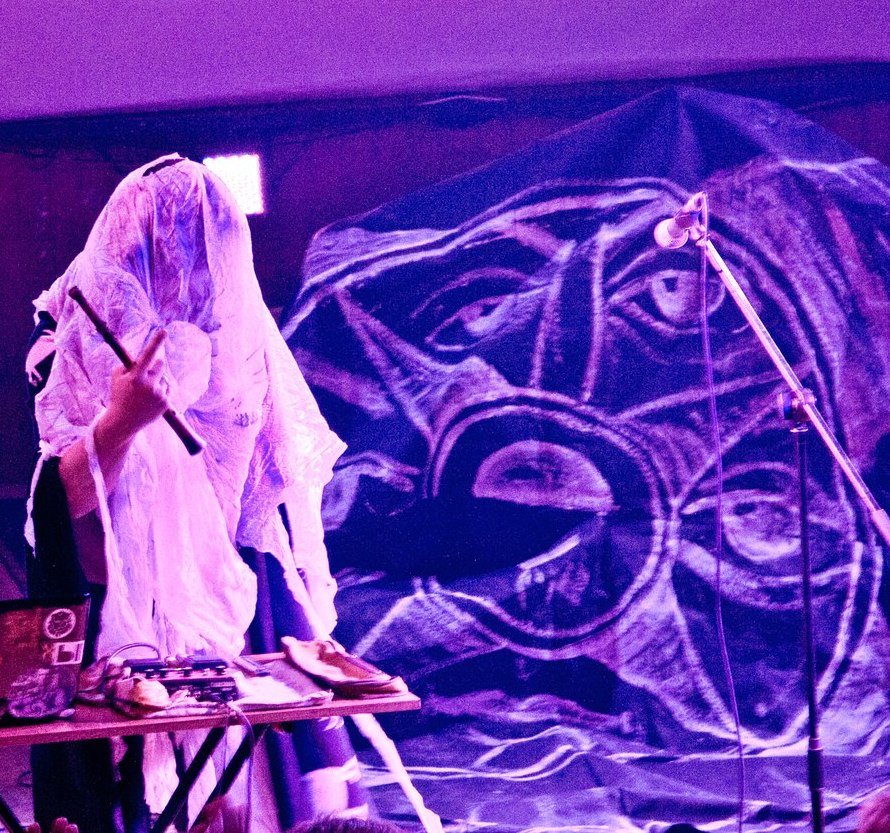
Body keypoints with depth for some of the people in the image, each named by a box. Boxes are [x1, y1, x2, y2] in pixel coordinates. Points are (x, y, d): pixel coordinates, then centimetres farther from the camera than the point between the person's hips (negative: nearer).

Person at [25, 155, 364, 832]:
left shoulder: (236, 336, 6)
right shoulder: (87, 338, -11)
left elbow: (281, 476, 15)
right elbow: (63, 500, -18)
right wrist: (122, 419, -36)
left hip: (245, 604, 5)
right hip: (140, 617, -5)